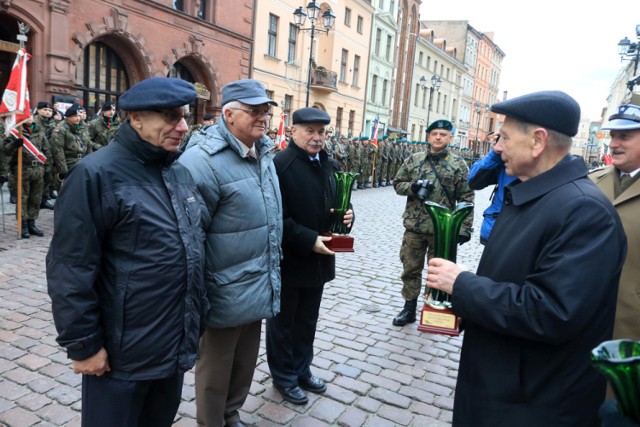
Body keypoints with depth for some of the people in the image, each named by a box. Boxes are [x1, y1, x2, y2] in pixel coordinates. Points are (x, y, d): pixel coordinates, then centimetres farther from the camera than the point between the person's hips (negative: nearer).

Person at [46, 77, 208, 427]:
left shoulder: (180, 172, 6)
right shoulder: (97, 174, -17)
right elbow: (71, 271, -17)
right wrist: (83, 344, -14)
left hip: (177, 344, 7)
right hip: (123, 352, -6)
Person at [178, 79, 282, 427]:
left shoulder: (264, 153, 7)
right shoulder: (203, 160, -21)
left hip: (258, 288, 8)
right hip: (225, 292, -8)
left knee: (245, 362, 24)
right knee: (215, 369, 14)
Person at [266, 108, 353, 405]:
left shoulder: (331, 165, 8)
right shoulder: (279, 165, -16)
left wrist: (347, 216, -6)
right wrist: (308, 240, -23)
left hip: (319, 258, 7)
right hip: (288, 259, -7)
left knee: (307, 321, 21)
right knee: (283, 322, 12)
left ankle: (301, 370, 39)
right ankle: (284, 376, 30)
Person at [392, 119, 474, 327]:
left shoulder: (458, 164, -2)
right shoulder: (413, 160, 3)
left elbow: (466, 198, -3)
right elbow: (397, 183, 8)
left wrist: (465, 226, -9)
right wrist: (413, 187, -13)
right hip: (414, 226, 2)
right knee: (411, 268, 12)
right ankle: (409, 307, 27)